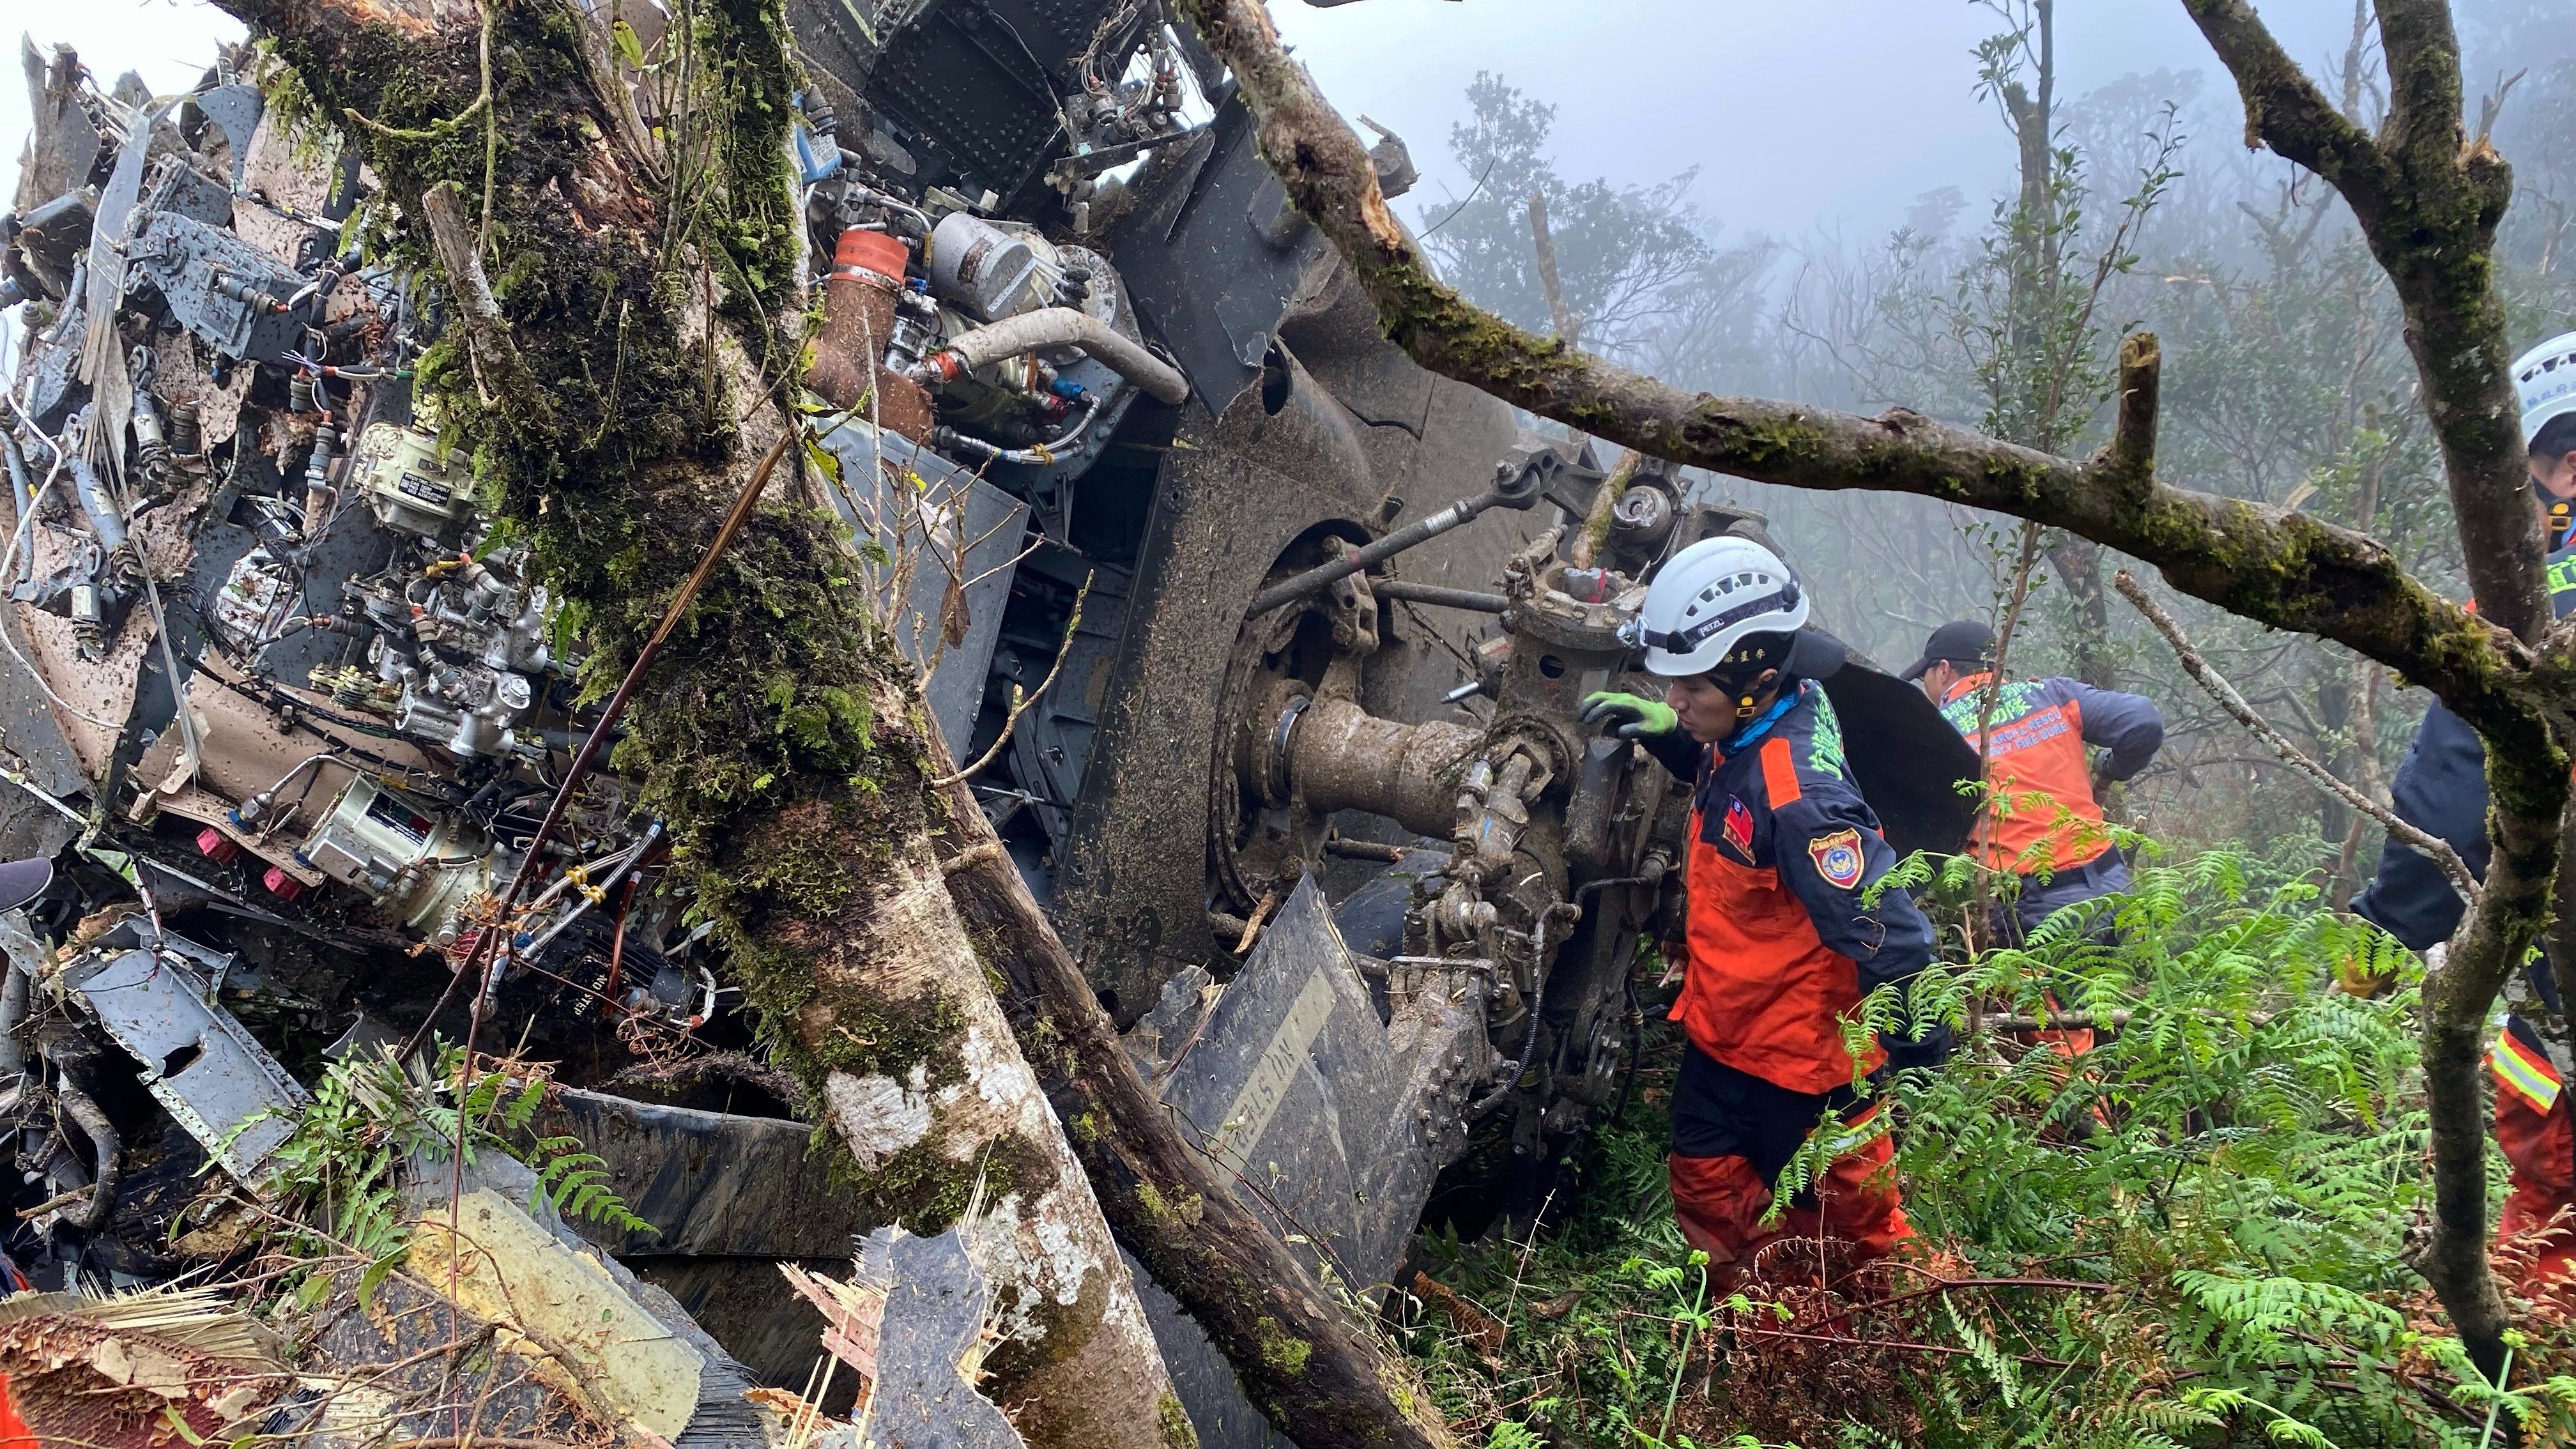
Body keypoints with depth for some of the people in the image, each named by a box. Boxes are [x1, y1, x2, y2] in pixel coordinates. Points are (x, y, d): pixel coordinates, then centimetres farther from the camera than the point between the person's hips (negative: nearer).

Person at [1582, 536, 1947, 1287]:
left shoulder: (1799, 800, -34)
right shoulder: (1747, 733, -6)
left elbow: (1887, 937, -32)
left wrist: (1921, 1070, -24)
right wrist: (1663, 732, 0)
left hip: (1804, 1061, -9)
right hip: (1726, 1034, 9)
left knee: (1855, 1225, 13)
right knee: (1707, 1189, 24)